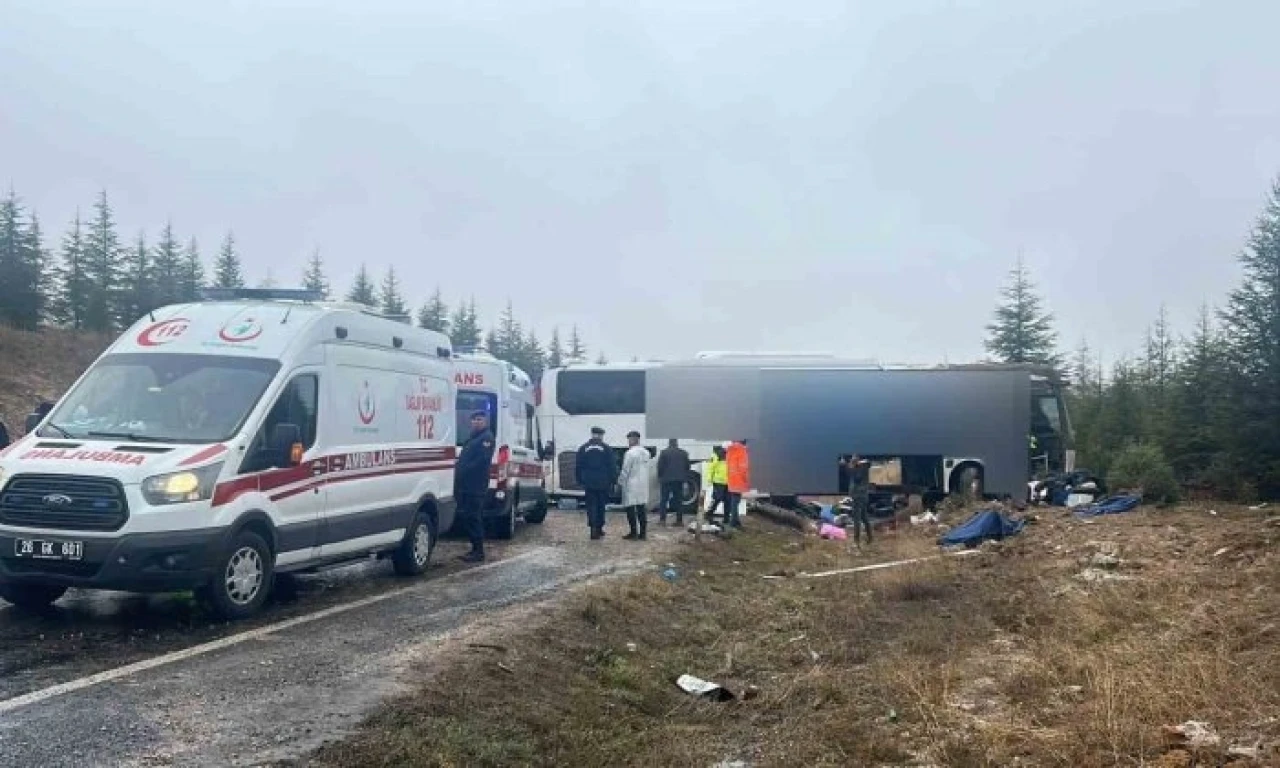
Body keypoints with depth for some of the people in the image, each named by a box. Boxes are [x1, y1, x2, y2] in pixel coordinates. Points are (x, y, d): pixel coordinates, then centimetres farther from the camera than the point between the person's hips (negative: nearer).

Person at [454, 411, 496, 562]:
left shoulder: (486, 437, -7)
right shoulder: (473, 438, 24)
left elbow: (482, 460, -18)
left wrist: (464, 470, -18)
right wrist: (459, 471, 6)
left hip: (476, 486, -10)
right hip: (465, 486, 10)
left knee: (472, 517, -8)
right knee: (465, 517, 12)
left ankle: (479, 552, -4)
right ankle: (475, 549, 19)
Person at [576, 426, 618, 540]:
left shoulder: (583, 448, 4)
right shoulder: (606, 448, -2)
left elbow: (578, 467, 7)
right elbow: (612, 467, -4)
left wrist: (579, 481, 13)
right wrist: (613, 481, 2)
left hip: (589, 483, 1)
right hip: (603, 483, 0)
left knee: (591, 506, 1)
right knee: (601, 506, 13)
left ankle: (594, 530, -8)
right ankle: (599, 529, 18)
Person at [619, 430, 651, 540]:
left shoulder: (630, 453, -14)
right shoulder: (646, 453, 8)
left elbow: (625, 470, -12)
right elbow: (646, 468, 11)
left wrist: (620, 481, 0)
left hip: (631, 485, -7)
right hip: (643, 485, 7)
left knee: (631, 509, 0)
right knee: (642, 509, 8)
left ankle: (634, 532, 0)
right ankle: (642, 533, 9)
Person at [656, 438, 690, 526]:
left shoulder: (664, 452, -6)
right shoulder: (683, 453, 6)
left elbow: (660, 466, -6)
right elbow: (687, 466, 10)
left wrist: (660, 477, 6)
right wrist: (685, 476, 22)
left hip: (667, 479, -3)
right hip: (680, 479, 3)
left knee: (664, 499, 3)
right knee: (678, 500, 8)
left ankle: (662, 519, -3)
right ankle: (679, 520, 5)